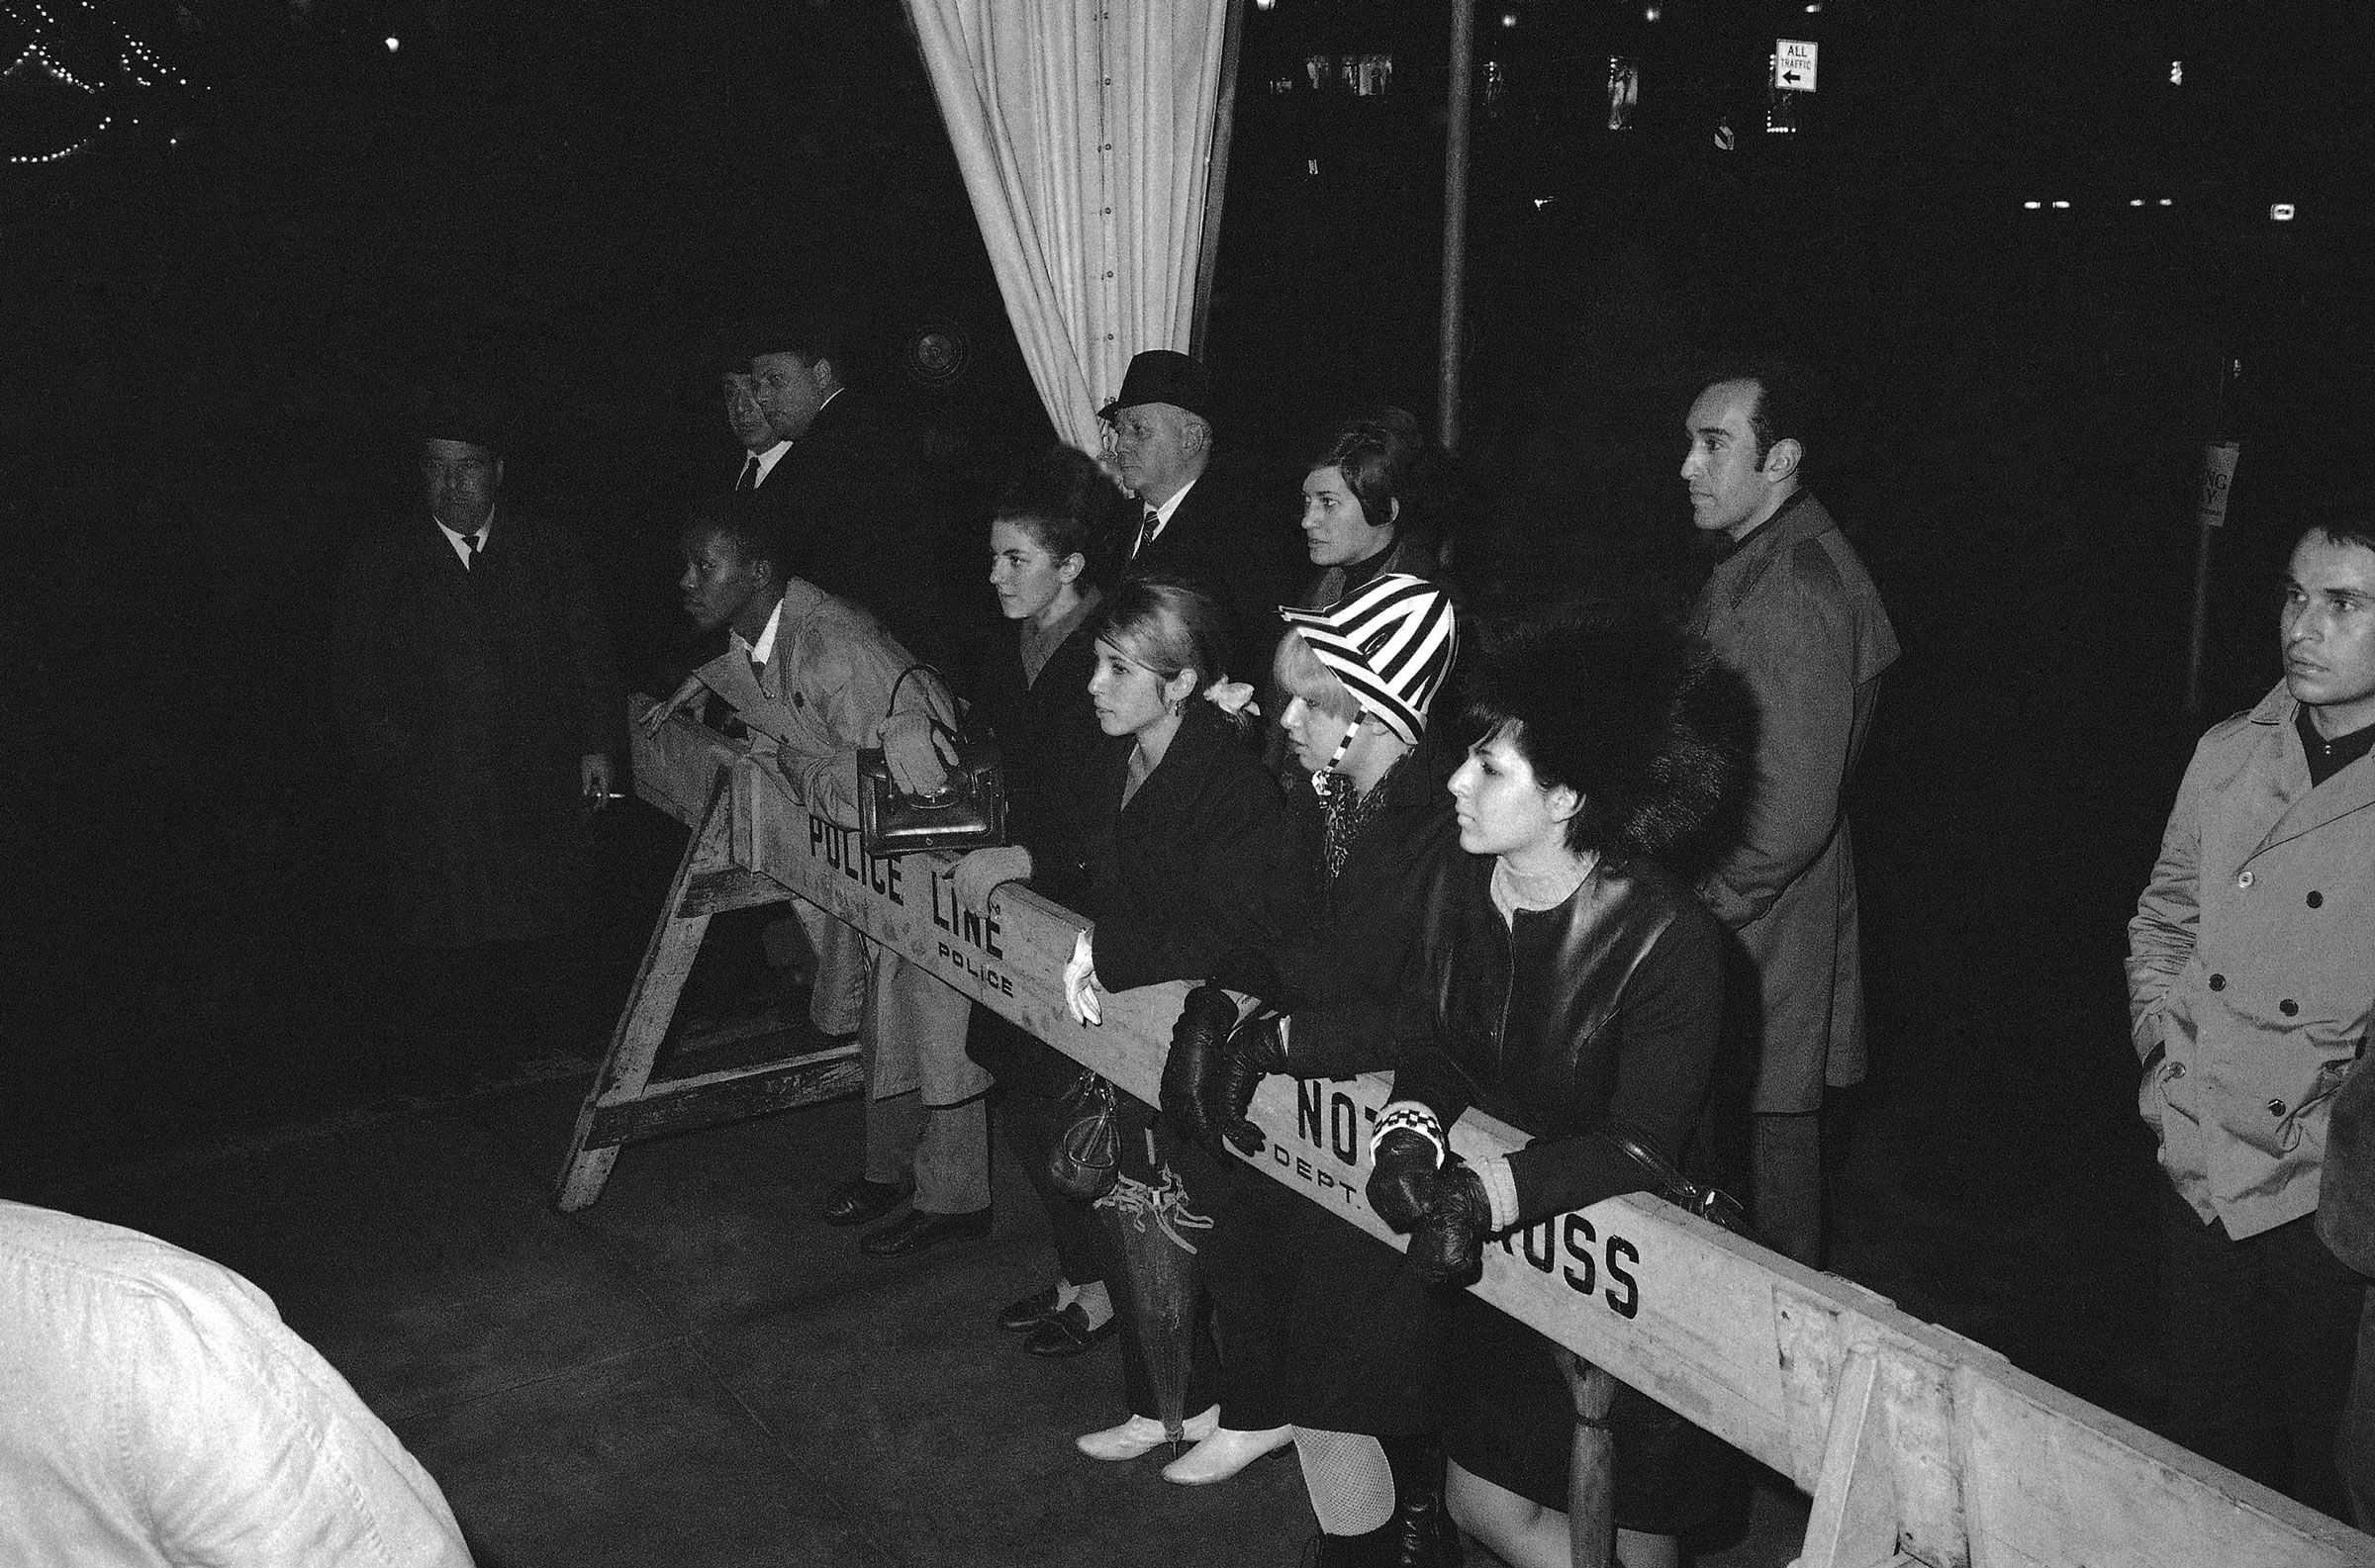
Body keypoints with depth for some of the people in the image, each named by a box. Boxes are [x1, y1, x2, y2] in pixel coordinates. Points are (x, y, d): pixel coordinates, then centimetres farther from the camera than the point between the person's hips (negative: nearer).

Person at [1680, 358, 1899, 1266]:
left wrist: (1704, 910, -15)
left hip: (1766, 921, -9)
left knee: (1774, 1127, 3)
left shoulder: (1793, 589, -21)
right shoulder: (1753, 563, 11)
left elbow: (1795, 812, -25)